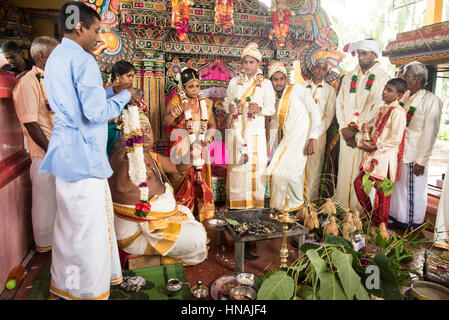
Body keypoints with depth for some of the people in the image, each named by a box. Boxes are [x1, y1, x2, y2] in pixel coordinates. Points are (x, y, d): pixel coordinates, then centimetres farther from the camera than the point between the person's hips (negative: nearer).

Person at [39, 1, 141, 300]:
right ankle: (89, 291, 13)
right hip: (83, 155, -10)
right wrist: (124, 96, -4)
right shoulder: (82, 60, -13)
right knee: (92, 224, 0)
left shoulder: (56, 58, 18)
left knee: (69, 220, 18)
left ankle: (63, 283, 34)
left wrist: (111, 92, 17)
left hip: (65, 152, 10)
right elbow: (96, 113, -20)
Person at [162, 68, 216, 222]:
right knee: (183, 179, -4)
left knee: (201, 178, 5)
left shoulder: (205, 102, 11)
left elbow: (212, 124, 13)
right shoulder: (176, 101, -1)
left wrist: (208, 138, -5)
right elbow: (166, 122, -14)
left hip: (200, 146, 4)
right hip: (181, 145, -3)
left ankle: (202, 212, 18)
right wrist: (176, 112, -32)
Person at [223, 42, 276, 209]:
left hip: (255, 131, -1)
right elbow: (226, 101, 17)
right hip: (236, 129, 1)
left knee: (256, 164, -3)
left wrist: (259, 109, -17)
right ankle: (236, 200, 11)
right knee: (235, 164, -1)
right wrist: (229, 108, -6)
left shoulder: (265, 83, 7)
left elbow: (271, 108, 3)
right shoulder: (234, 81, 12)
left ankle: (255, 200, 10)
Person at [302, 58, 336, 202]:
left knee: (314, 168, -1)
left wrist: (316, 134, -10)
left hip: (317, 134, -1)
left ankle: (311, 198, 8)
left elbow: (329, 115, 1)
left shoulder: (330, 90, 8)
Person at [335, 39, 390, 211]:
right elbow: (339, 104, 9)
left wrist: (355, 129, -10)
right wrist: (344, 129, -3)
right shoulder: (349, 77, 14)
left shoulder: (383, 78, 1)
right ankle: (341, 208, 16)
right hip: (347, 133, 4)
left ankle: (359, 212, 7)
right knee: (344, 170, 5)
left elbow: (377, 108, -8)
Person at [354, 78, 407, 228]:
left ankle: (380, 225, 20)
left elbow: (396, 139, -18)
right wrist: (369, 128, 3)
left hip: (385, 158, -9)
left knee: (383, 192, 2)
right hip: (374, 156, 9)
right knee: (359, 183, 9)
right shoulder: (383, 109, 13)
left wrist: (374, 147, -17)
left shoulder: (398, 112, -14)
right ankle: (370, 217, 26)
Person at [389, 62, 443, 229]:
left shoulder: (431, 100, -12)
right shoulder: (404, 97, 7)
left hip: (414, 156, -6)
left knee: (413, 191, 6)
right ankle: (396, 217, 34)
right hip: (398, 152, 6)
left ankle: (413, 226, 24)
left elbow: (430, 133, -14)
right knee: (397, 187, 16)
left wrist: (422, 161, -15)